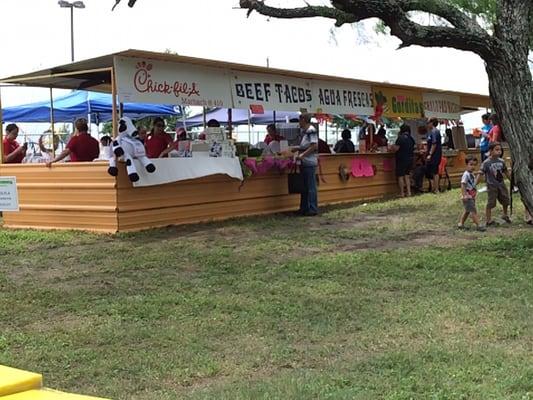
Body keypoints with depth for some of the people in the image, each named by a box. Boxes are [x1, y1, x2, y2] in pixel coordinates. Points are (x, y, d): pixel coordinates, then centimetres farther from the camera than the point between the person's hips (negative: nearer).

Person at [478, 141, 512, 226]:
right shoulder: (486, 163, -13)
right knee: (490, 203, -1)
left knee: (506, 201, 16)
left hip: (501, 185, 6)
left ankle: (505, 215, 38)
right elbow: (480, 173, -17)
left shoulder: (501, 161, 4)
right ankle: (489, 220, 7)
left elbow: (506, 172, 16)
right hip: (492, 186, -6)